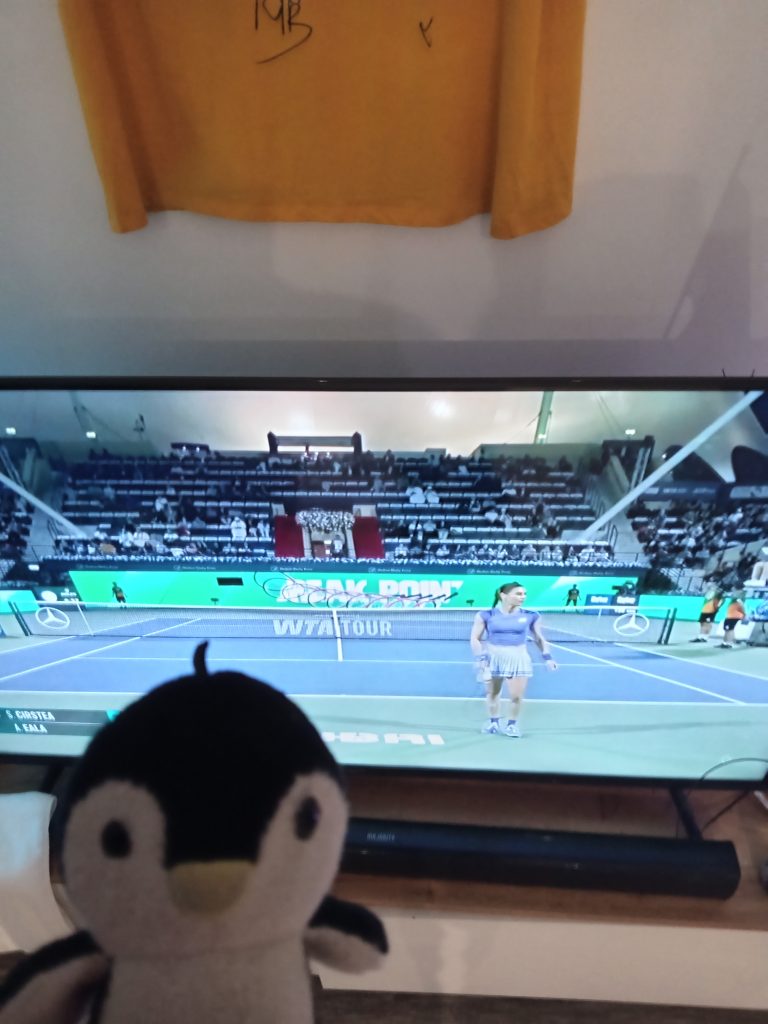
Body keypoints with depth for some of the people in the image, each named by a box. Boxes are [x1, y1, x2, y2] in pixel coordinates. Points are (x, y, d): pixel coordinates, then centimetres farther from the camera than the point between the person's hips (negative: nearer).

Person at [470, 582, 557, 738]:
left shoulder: (531, 616, -2)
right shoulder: (486, 615, -7)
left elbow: (539, 639, 10)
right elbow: (475, 639, -1)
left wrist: (547, 657, 0)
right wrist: (481, 658, -10)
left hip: (518, 659, 0)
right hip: (493, 658, 0)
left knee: (516, 696, -1)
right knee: (492, 693, 11)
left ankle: (512, 723, 23)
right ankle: (493, 721, 33)